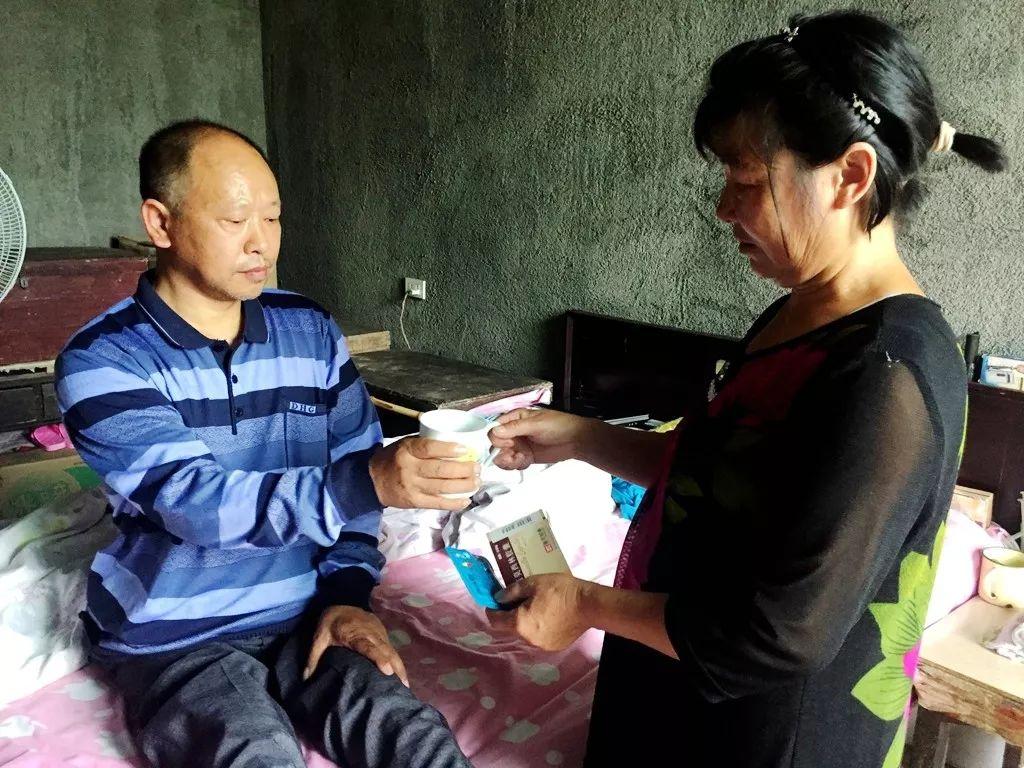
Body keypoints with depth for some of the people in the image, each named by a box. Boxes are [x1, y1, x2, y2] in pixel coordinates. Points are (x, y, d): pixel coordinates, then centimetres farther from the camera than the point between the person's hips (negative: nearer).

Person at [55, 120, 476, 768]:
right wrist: (369, 483, -39)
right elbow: (196, 502, -25)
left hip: (302, 616, 3)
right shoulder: (101, 362, -12)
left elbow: (349, 465, 6)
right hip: (174, 638, -2)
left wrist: (348, 593, -8)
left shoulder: (311, 332, 2)